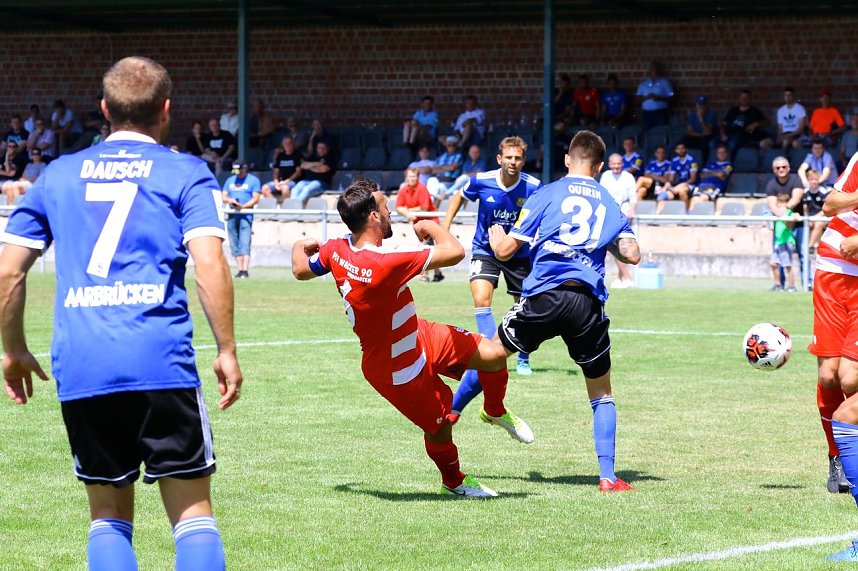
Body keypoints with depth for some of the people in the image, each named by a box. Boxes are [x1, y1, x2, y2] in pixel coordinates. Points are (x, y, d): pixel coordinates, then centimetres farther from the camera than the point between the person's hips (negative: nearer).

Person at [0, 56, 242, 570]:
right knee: (193, 513, 2)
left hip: (79, 369, 3)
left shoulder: (59, 175, 16)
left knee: (109, 517, 13)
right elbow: (210, 263, -7)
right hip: (161, 363, -3)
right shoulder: (186, 173, 6)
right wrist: (227, 351, -1)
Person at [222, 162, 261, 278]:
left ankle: (245, 271, -20)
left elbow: (255, 198, -2)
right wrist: (230, 200, -9)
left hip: (246, 215, -5)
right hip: (232, 215, 5)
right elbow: (223, 197, 15)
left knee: (244, 244, -15)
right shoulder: (230, 180, 18)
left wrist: (243, 206, -17)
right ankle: (240, 270, 10)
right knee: (234, 245, 5)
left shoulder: (253, 180, 4)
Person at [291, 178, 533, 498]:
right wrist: (432, 227, -11)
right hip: (399, 371, -9)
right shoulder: (384, 265, -38)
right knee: (439, 428, 11)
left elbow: (302, 270, 12)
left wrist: (301, 248, 36)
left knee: (494, 355, 7)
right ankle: (453, 482, 41)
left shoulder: (336, 250, -11)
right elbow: (454, 253, -33)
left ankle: (495, 412, 37)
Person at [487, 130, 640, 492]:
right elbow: (632, 254, 7)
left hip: (544, 296, -2)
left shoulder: (546, 194, 9)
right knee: (602, 394, 12)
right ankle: (607, 476, 6)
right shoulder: (609, 202, 17)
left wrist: (496, 234, 32)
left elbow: (505, 251, 8)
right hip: (589, 304, 2)